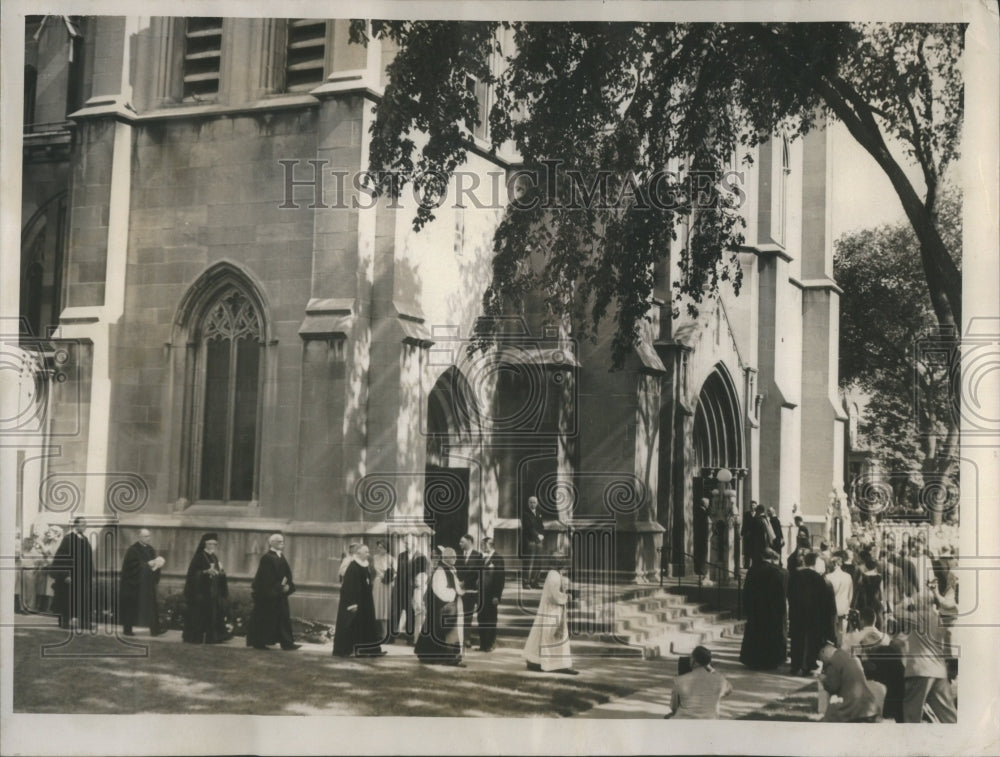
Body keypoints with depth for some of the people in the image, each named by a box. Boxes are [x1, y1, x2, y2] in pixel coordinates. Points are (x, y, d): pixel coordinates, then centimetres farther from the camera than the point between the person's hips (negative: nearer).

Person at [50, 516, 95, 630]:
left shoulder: (85, 539, 12)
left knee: (85, 599, 3)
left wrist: (91, 574, 12)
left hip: (84, 575, 6)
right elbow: (61, 557, -14)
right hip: (71, 575, -6)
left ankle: (83, 622, 5)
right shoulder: (68, 538, -9)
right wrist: (66, 575, -19)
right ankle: (64, 621, 8)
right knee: (68, 599, -1)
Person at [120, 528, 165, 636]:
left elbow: (154, 564, 15)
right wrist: (148, 564, -18)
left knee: (151, 606, 0)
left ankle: (154, 629, 0)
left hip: (148, 584, 6)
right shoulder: (133, 550, -9)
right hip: (134, 584, -6)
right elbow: (134, 565, -18)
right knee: (131, 607, 1)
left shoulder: (150, 549, 11)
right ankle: (127, 629, 11)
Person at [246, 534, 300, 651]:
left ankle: (287, 643, 7)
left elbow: (286, 575, 12)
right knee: (264, 618, 1)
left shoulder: (280, 557, 11)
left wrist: (288, 586, -5)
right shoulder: (267, 558, -15)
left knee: (283, 618, 5)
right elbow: (266, 578, -20)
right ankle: (258, 642, 11)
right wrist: (280, 587, -21)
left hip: (279, 594, 9)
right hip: (267, 594, -9)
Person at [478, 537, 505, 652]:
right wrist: (478, 593, 8)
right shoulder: (483, 559, 12)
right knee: (481, 619, 6)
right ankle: (483, 644, 14)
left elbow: (501, 578, -11)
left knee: (491, 620, 2)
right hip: (482, 594, 6)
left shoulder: (497, 559, -7)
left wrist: (497, 596, -15)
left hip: (492, 595, -6)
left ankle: (490, 644, 11)